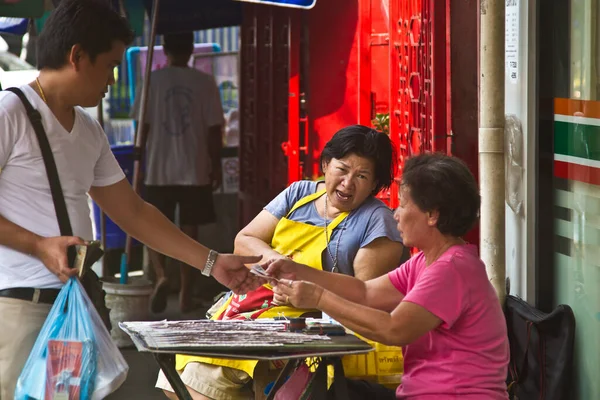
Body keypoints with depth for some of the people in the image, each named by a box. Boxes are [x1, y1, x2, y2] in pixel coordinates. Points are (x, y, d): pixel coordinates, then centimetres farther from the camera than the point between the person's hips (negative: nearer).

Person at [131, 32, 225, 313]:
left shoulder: (152, 81, -3)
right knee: (189, 230, 9)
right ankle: (186, 294, 12)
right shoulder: (204, 82, -3)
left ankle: (161, 276, -16)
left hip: (158, 171, -1)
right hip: (195, 171, 1)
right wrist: (216, 165, 9)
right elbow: (214, 129, -2)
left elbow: (141, 127, -2)